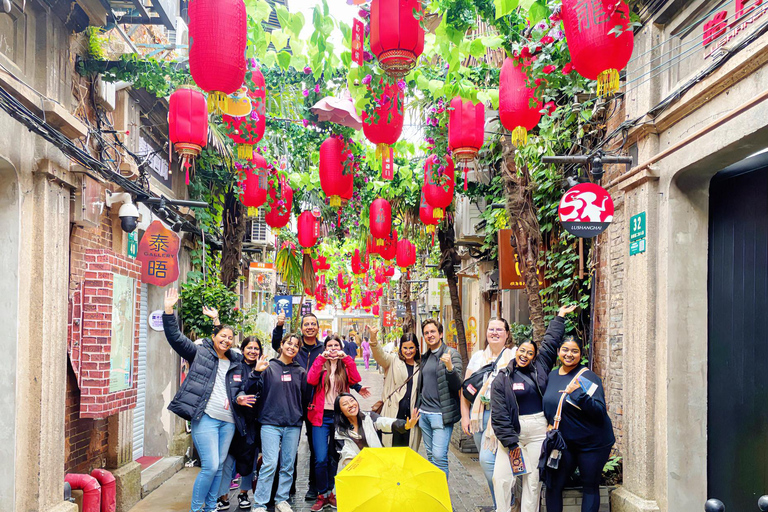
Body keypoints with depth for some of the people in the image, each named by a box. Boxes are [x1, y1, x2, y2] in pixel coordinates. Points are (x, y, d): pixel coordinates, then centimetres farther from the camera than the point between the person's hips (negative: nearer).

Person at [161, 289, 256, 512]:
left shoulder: (236, 363, 16)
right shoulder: (200, 353, 3)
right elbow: (175, 337, -5)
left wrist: (239, 398, 4)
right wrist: (169, 310, -14)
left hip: (228, 421, 6)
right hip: (205, 418, -5)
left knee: (218, 467, 9)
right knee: (210, 466, -11)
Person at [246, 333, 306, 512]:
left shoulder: (300, 372, 12)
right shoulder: (269, 367, 2)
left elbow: (305, 396, 16)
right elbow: (250, 390, -3)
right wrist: (256, 373, -16)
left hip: (293, 424, 4)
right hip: (270, 422, -4)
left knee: (288, 465, 7)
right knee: (270, 464, -9)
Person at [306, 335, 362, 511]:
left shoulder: (346, 365, 10)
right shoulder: (320, 364, 7)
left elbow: (356, 379, -10)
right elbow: (311, 380, -13)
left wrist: (346, 358, -15)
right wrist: (321, 358, -16)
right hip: (321, 417, -1)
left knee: (335, 458, 9)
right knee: (321, 459, -8)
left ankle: (330, 492, 23)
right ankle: (322, 495, 5)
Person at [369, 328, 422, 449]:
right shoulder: (393, 360, 2)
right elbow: (380, 355, -18)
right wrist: (373, 339, -36)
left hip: (412, 414, 3)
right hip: (393, 413, -2)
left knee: (410, 449, 6)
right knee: (392, 447, -1)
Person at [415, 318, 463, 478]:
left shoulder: (452, 354, -5)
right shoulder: (425, 357, 15)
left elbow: (458, 385, -13)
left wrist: (450, 367, -29)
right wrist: (417, 408, 18)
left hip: (441, 414, -7)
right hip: (424, 412, 7)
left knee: (439, 455, -13)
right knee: (430, 455, 12)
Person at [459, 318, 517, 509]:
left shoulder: (514, 356, 1)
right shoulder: (478, 356, 13)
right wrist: (465, 416, 7)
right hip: (478, 413, 5)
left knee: (487, 458, -16)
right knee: (485, 460, 8)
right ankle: (499, 502, 23)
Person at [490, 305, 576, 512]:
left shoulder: (539, 368, 9)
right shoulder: (502, 379, -1)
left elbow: (550, 342, 16)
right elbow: (499, 413, -5)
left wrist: (560, 317, 19)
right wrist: (510, 440, -10)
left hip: (537, 429, 3)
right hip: (512, 429, -3)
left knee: (533, 478, 6)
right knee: (502, 477, -7)